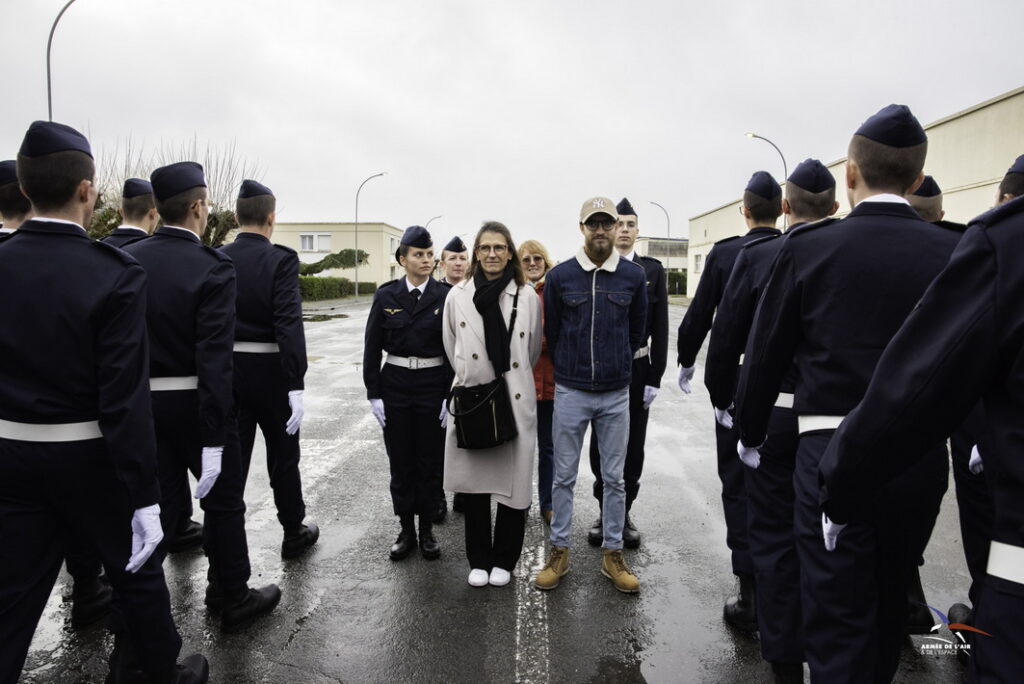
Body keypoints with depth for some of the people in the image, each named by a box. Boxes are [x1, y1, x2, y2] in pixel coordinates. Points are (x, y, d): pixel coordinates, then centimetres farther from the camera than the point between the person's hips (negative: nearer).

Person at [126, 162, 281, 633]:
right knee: (223, 500, 12)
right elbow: (214, 359, -21)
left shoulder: (126, 261, 0)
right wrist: (213, 440, -19)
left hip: (144, 403, 5)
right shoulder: (213, 269, -16)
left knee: (157, 506, 15)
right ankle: (232, 600, 27)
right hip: (196, 405, -5)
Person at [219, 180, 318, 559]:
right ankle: (294, 532, 27)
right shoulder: (281, 259, -13)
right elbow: (289, 324, -20)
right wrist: (296, 385, -20)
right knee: (283, 456, 12)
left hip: (225, 371, 4)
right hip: (270, 372, -3)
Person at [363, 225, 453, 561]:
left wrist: (450, 395, -8)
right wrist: (374, 394, -3)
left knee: (430, 461, 7)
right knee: (400, 462, 9)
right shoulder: (386, 295, 0)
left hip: (433, 386, -1)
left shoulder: (445, 296, -3)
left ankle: (427, 530, 24)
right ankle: (406, 530, 24)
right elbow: (372, 347, 2)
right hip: (395, 385, 1)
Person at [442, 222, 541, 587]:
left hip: (515, 402, -1)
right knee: (474, 482, 8)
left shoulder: (528, 297, 0)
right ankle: (478, 560, 26)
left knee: (513, 482, 5)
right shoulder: (457, 296, 2)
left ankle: (504, 560, 24)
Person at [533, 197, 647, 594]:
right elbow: (551, 333, 7)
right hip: (570, 393, -1)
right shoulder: (560, 276, -3)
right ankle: (559, 552, 22)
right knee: (563, 476, 7)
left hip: (616, 395, 1)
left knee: (614, 478, 10)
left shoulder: (633, 276, 0)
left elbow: (637, 332, 12)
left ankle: (613, 554, 24)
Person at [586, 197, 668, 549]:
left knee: (633, 445, 8)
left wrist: (655, 377, -5)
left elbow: (660, 327, 0)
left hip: (638, 369, 1)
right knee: (601, 445, 9)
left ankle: (624, 513, 23)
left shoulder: (653, 270, 2)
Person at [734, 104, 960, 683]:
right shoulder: (954, 252, -1)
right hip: (921, 455, 4)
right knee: (889, 612, 24)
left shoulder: (807, 248, -7)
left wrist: (750, 433, 11)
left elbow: (765, 356, -2)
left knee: (839, 622, 5)